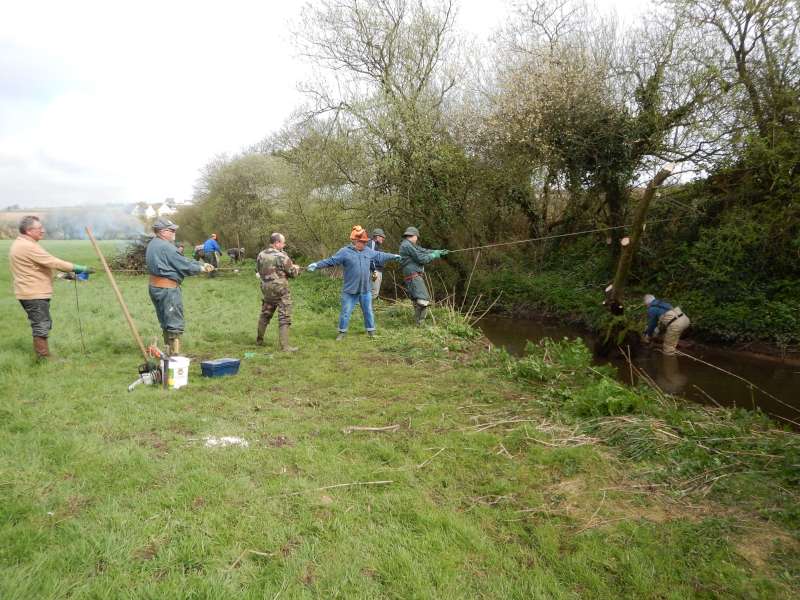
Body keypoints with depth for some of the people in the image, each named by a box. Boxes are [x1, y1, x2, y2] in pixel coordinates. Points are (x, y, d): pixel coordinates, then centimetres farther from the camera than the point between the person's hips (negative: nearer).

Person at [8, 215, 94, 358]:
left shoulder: (20, 244, 15)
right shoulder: (28, 246, -19)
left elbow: (46, 263, 18)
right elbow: (53, 262, -21)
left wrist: (67, 272, 14)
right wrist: (78, 268, -17)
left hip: (31, 293, 11)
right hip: (34, 294, -11)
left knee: (43, 325, 17)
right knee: (41, 327, -5)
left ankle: (44, 355, 25)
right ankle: (45, 358, 1)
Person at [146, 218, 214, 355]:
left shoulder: (153, 244, 14)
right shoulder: (165, 246, -18)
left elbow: (181, 260, 11)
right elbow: (183, 264, -14)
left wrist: (202, 264, 6)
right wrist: (200, 269, 1)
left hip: (155, 286, 10)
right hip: (168, 288, -10)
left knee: (166, 323, 17)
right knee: (175, 323, -5)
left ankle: (170, 351, 25)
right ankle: (175, 354, -3)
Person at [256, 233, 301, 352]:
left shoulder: (261, 255, 2)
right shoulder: (281, 256, -16)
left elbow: (258, 270, 14)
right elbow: (293, 272, -9)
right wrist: (297, 268, 13)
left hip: (266, 289, 7)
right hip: (280, 290, -7)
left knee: (265, 314, 22)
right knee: (284, 318, -2)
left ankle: (259, 340, 33)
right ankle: (284, 346, -3)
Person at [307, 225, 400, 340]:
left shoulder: (368, 251, 5)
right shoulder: (345, 252, -10)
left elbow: (380, 256, 20)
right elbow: (330, 261, -11)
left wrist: (393, 256, 26)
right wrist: (317, 265, -20)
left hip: (366, 289, 4)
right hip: (350, 290, -4)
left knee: (368, 311, 13)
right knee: (346, 312, 3)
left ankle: (371, 331, 27)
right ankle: (342, 332, 19)